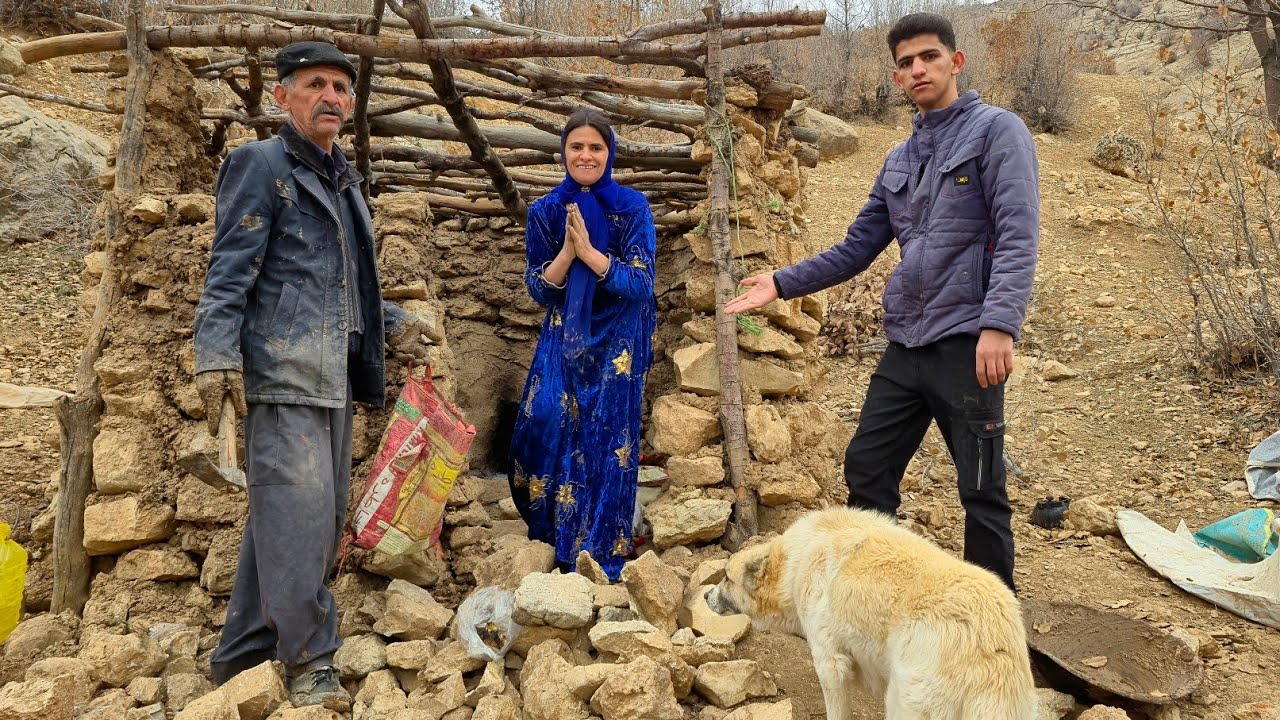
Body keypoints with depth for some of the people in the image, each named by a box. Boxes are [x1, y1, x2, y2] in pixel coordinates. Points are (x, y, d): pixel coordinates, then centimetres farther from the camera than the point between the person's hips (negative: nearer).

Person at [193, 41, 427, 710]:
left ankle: (241, 657, 22)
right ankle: (308, 662, 3)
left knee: (317, 515, 10)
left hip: (333, 377, 8)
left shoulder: (342, 180, 21)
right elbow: (230, 271, -10)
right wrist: (217, 356, -20)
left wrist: (392, 321, 17)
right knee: (298, 509, -10)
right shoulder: (261, 164, -1)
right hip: (282, 373, -8)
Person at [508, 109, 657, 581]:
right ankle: (554, 530, 10)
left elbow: (641, 284, -11)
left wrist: (589, 251, -22)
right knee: (545, 419, -12)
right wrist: (566, 251, -17)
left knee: (608, 439, -2)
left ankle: (599, 555, 10)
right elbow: (539, 289, 1)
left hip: (617, 342, -2)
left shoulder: (632, 208, -4)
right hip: (564, 338, 2)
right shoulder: (545, 211, 3)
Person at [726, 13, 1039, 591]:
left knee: (982, 492, 3)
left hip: (967, 345, -7)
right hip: (905, 347, 7)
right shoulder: (899, 161, 17)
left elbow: (1017, 236, -14)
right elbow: (856, 249, 19)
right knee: (866, 470, 11)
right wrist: (782, 283, 11)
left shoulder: (996, 130, -2)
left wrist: (999, 324, -27)